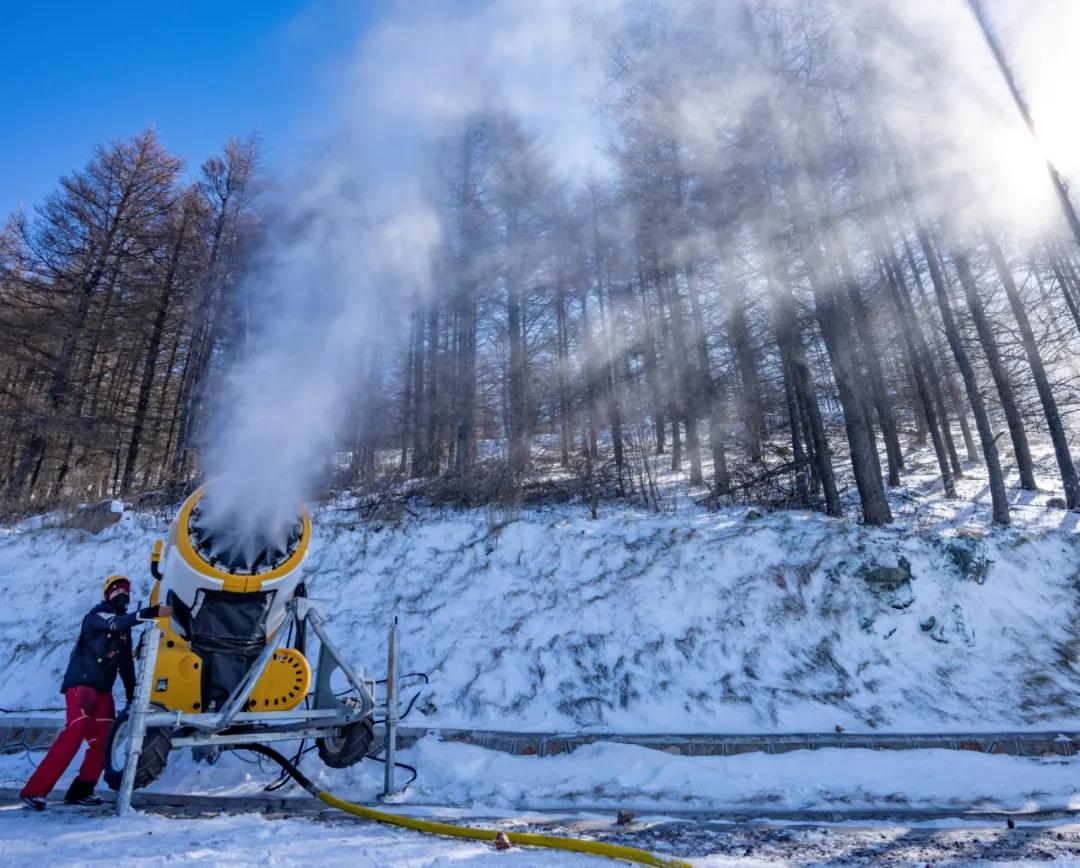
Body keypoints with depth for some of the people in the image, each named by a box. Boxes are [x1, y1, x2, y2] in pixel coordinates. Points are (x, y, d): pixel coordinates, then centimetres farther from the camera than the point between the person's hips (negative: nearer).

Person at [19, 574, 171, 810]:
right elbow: (116, 623, -31)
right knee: (75, 732, -21)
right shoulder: (97, 615, -6)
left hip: (103, 690, 8)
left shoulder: (124, 626, 17)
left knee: (102, 741, 1)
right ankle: (34, 789, -15)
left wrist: (132, 695, 18)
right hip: (81, 683, -8)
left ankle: (81, 790, 9)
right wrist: (150, 612, -44)